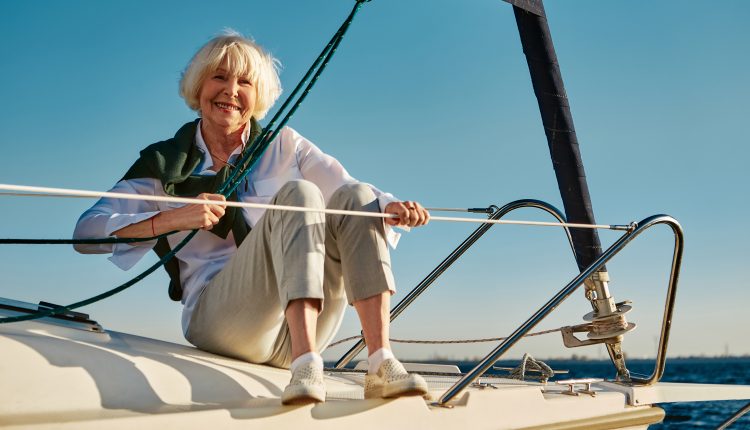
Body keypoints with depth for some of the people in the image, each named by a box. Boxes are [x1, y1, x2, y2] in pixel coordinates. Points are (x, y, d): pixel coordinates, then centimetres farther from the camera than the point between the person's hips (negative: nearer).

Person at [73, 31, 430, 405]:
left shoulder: (283, 146, 14)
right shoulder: (166, 164, 7)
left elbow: (354, 193, 4)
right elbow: (86, 232, -5)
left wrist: (392, 208, -19)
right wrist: (173, 219, -20)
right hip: (216, 317, -3)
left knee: (355, 198, -17)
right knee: (298, 193, -23)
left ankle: (380, 365, -29)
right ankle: (306, 367, -40)